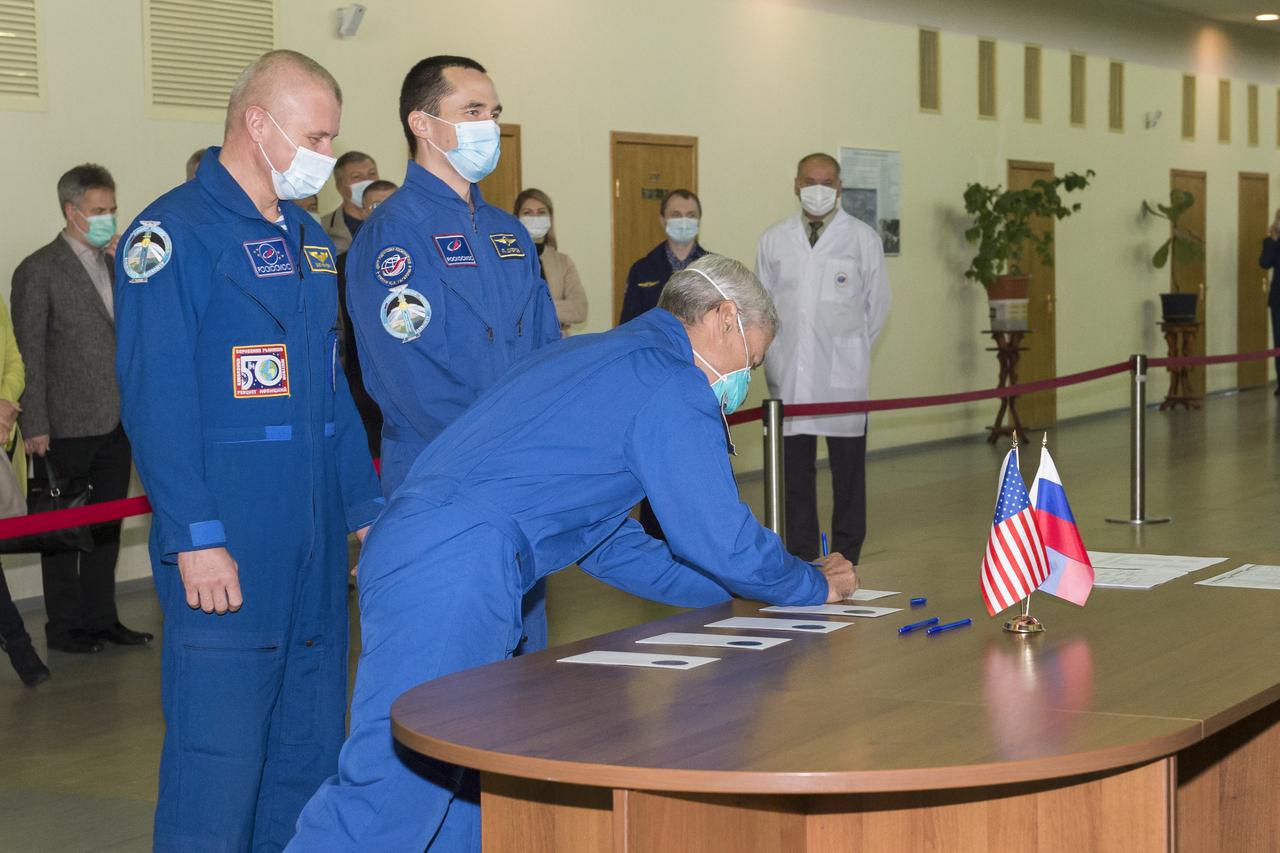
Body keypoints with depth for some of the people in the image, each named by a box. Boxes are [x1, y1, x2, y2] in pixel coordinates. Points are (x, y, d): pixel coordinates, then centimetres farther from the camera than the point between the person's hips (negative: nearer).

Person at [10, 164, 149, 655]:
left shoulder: (115, 263, 13)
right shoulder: (39, 270, -7)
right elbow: (28, 354, -10)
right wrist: (35, 426, -12)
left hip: (115, 423, 6)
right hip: (67, 428, -6)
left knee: (106, 528, 13)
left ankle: (100, 619, 23)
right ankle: (64, 627, 13)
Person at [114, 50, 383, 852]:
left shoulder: (308, 238, 16)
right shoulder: (173, 234, -9)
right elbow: (157, 398, -15)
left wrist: (366, 506, 16)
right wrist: (194, 540, -19)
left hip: (317, 545, 8)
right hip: (228, 551, -8)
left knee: (310, 745, 13)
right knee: (218, 761, -4)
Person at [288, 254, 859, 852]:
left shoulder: (587, 356, 28)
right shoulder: (672, 382, -2)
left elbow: (604, 541, 33)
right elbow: (722, 540, -1)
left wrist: (730, 591, 35)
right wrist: (816, 587, 18)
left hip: (404, 548, 10)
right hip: (458, 571, -10)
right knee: (392, 787, -10)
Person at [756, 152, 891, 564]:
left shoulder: (863, 238, 0)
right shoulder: (774, 240, 6)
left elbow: (876, 305, 8)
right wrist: (777, 355, 13)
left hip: (843, 375, -2)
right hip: (788, 374, 2)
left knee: (848, 471, 2)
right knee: (795, 470, 6)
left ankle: (847, 558, 10)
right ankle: (801, 557, 13)